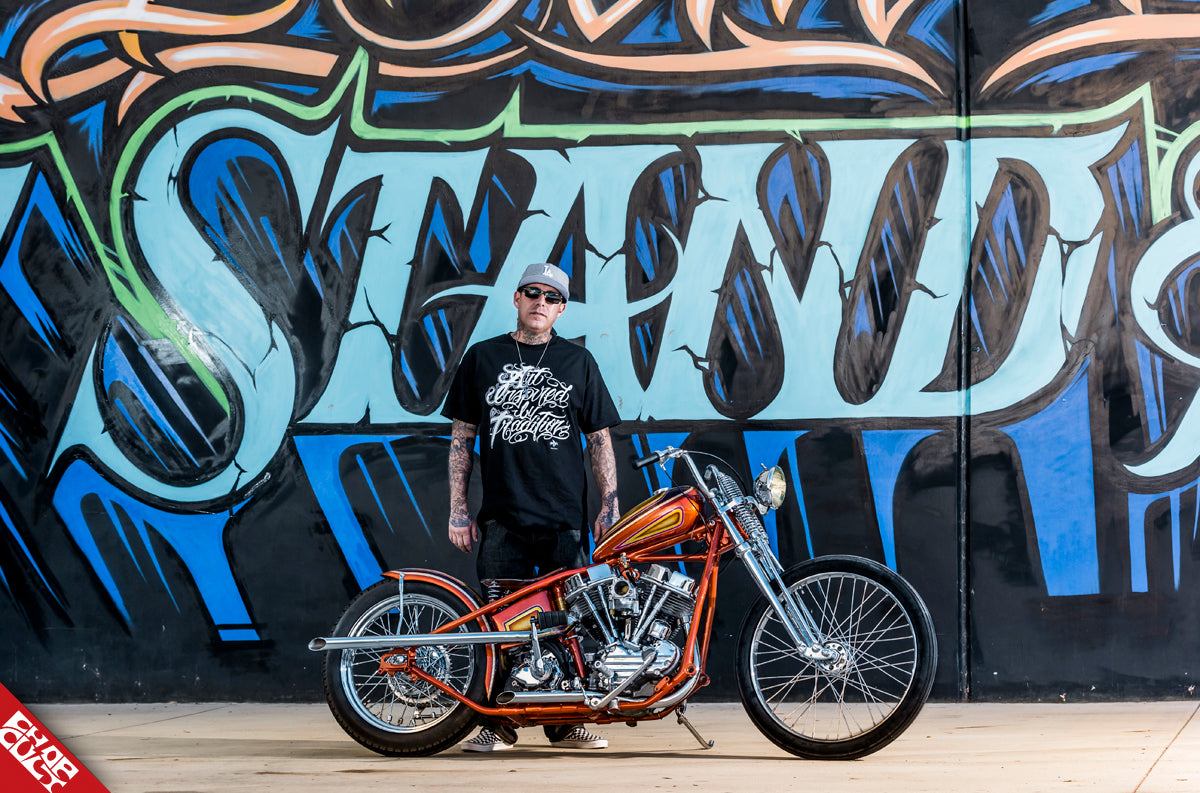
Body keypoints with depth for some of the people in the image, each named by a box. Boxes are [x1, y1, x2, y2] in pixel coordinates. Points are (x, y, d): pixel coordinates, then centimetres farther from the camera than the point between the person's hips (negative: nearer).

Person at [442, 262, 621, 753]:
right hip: (502, 517, 0)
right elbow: (462, 437, 10)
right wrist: (458, 510, 3)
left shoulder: (577, 361, 11)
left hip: (566, 518, 0)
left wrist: (610, 506, 2)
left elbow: (599, 439, 11)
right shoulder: (483, 357, 10)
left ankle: (565, 724, 5)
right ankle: (498, 722, 3)